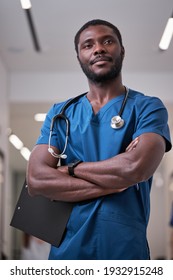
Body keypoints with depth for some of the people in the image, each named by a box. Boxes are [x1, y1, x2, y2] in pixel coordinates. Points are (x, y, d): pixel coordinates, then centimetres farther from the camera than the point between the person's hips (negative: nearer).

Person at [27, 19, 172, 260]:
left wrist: (72, 169, -7)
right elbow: (36, 180, -7)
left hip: (126, 249, -2)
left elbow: (137, 167, -20)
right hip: (67, 248, 3)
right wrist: (115, 181, -14)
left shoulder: (148, 107, -1)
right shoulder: (60, 114, 7)